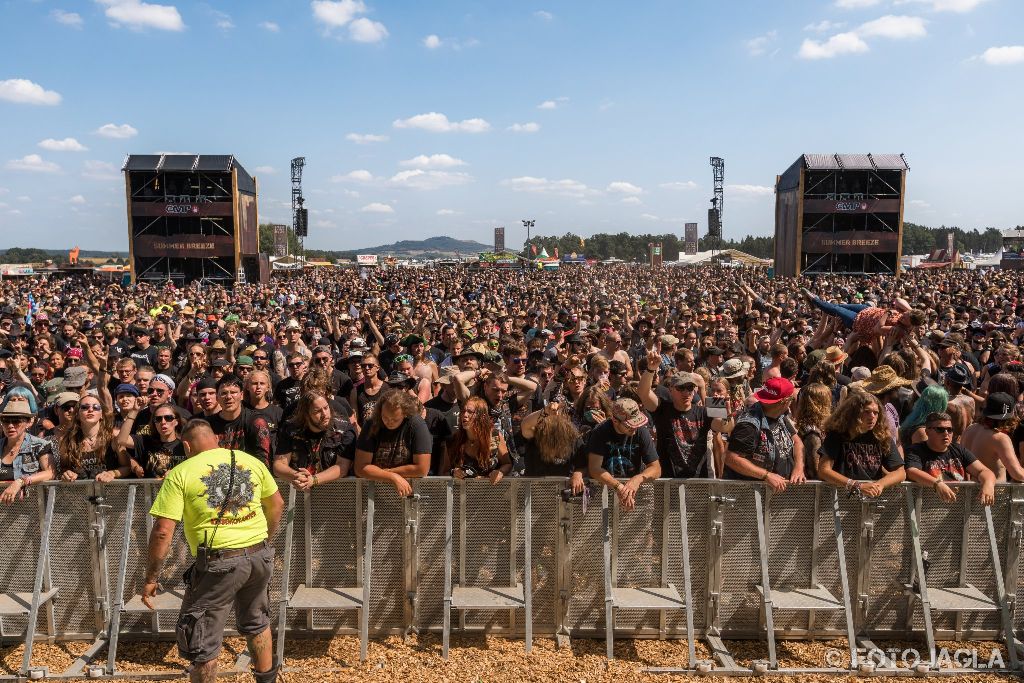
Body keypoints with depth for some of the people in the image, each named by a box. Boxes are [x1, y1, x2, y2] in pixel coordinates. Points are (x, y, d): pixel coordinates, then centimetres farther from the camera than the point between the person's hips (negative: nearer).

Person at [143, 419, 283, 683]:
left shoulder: (180, 474, -6)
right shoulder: (251, 461, 6)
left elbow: (163, 531, -11)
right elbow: (276, 504, 15)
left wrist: (151, 577, 0)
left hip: (219, 562, -5)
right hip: (260, 555, 6)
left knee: (202, 643, 12)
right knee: (257, 622, 28)